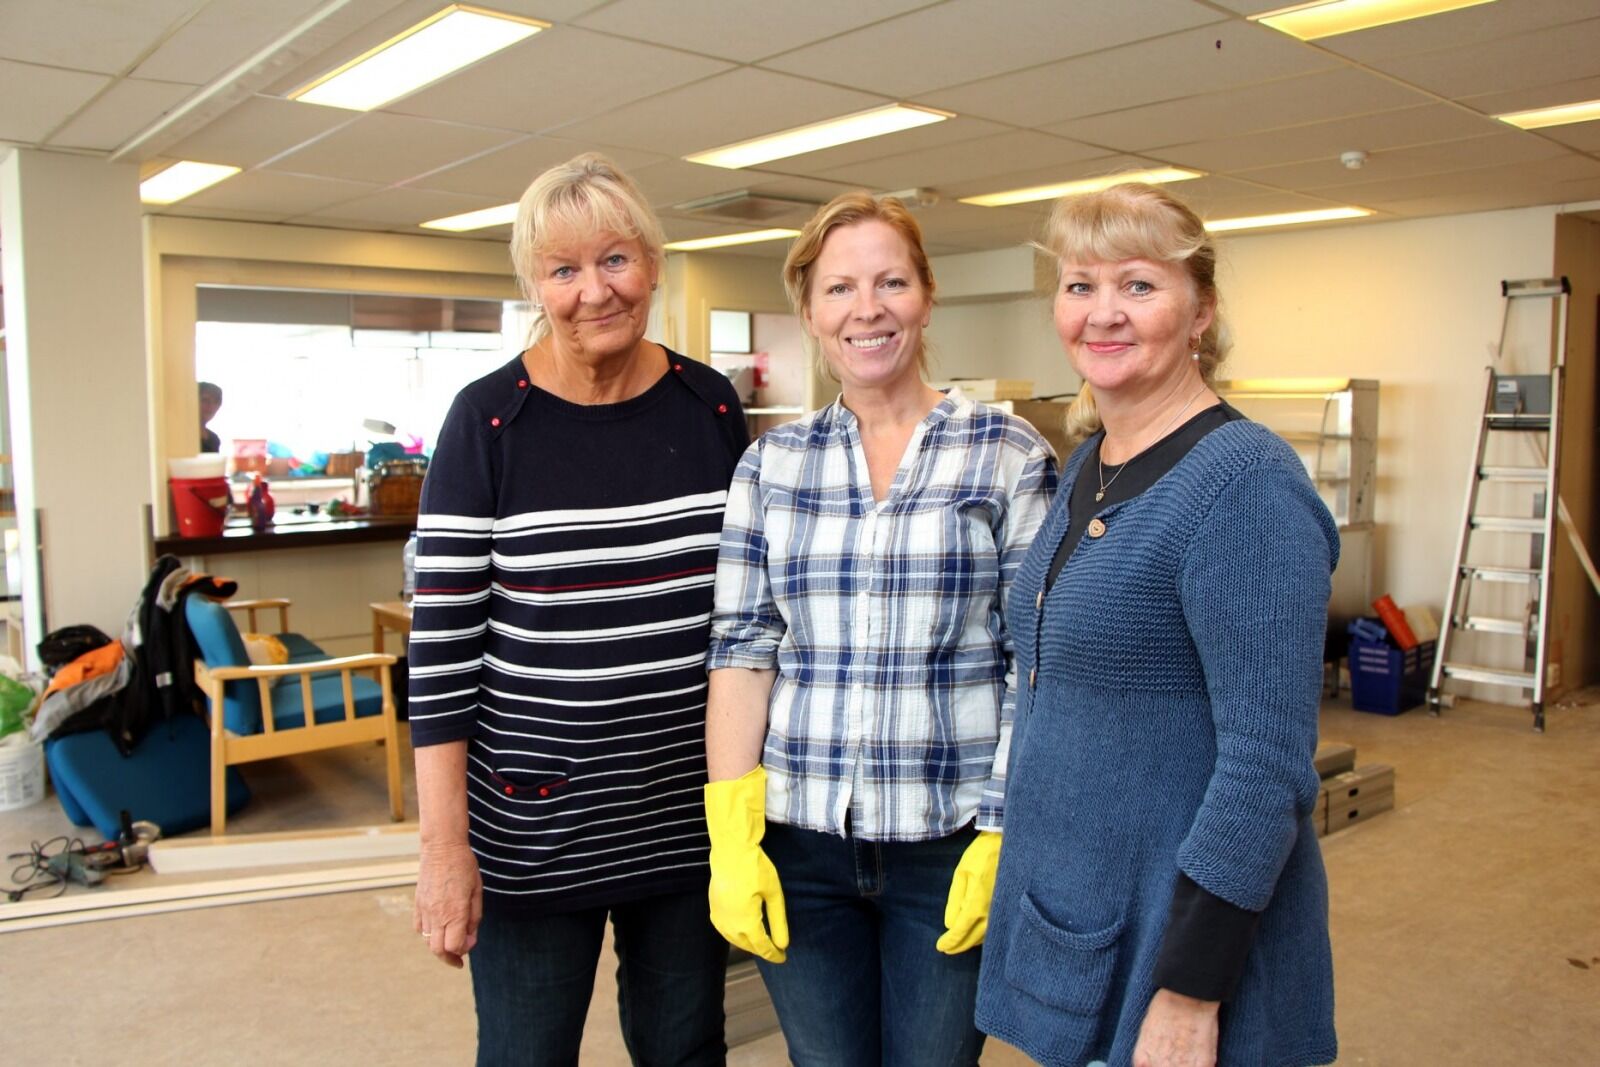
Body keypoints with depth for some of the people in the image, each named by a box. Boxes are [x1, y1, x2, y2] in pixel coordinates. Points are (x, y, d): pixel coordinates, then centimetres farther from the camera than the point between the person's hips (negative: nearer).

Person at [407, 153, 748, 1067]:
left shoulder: (712, 409, 0)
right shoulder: (489, 421, -10)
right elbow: (442, 642, -9)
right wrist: (445, 846, -12)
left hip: (690, 814, 3)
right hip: (534, 824, -3)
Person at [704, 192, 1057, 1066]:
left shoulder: (1009, 457, -3)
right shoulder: (770, 464, 5)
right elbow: (741, 649, 2)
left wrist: (1006, 837, -9)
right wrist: (729, 838, -4)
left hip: (949, 845, -2)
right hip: (798, 839, 2)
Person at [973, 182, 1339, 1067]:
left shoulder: (1244, 482, -20)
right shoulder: (1087, 466, 5)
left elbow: (1269, 768, -22)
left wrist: (1190, 996, -21)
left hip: (1172, 932, -8)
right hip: (1067, 920, 8)